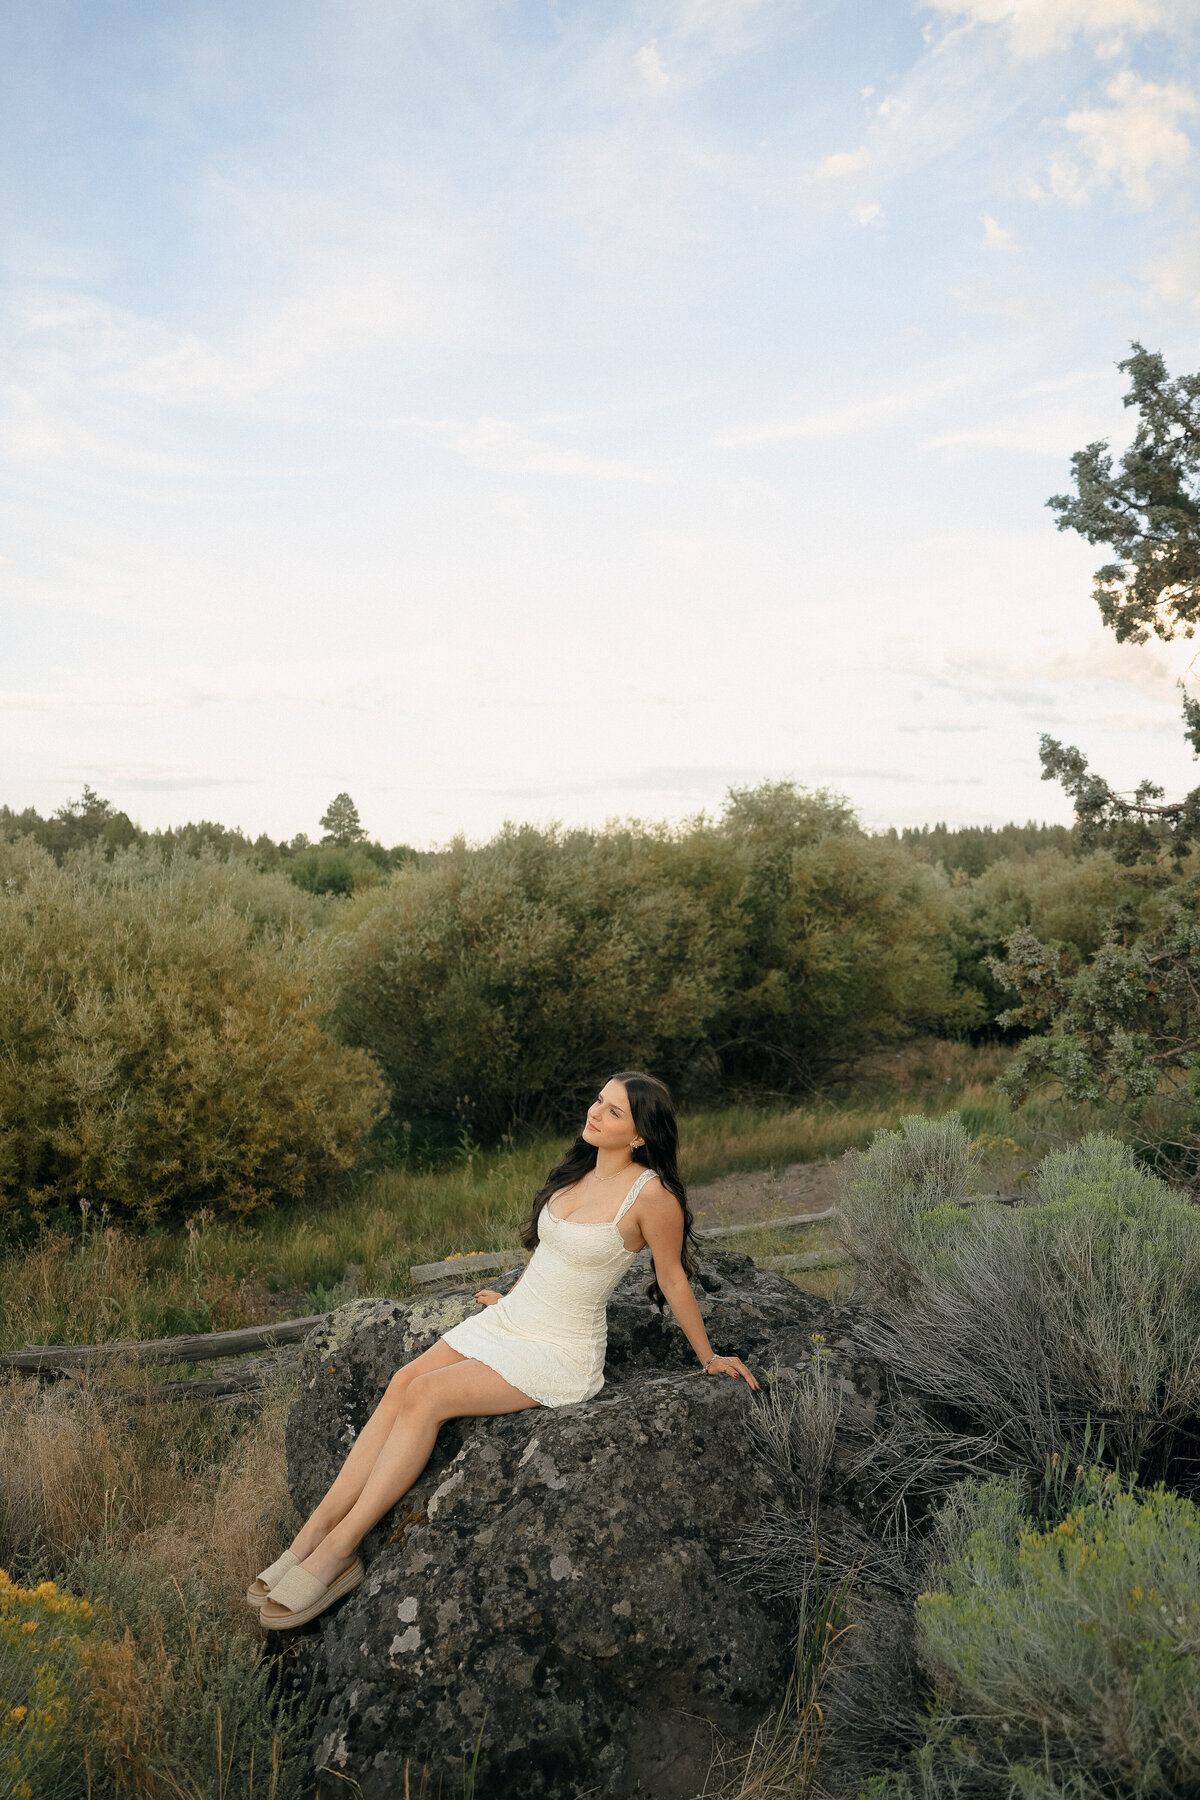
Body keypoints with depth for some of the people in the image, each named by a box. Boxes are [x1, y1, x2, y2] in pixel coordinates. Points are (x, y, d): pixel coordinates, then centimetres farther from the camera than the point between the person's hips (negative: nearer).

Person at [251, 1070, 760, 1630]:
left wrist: (709, 1357, 7)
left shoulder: (651, 1194, -17)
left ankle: (337, 1551, -18)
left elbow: (674, 1281, -4)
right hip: (509, 1320, 7)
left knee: (425, 1395, -23)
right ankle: (316, 1530, -16)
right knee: (404, 1382, -16)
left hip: (560, 1355, -7)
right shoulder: (578, 1171, 6)